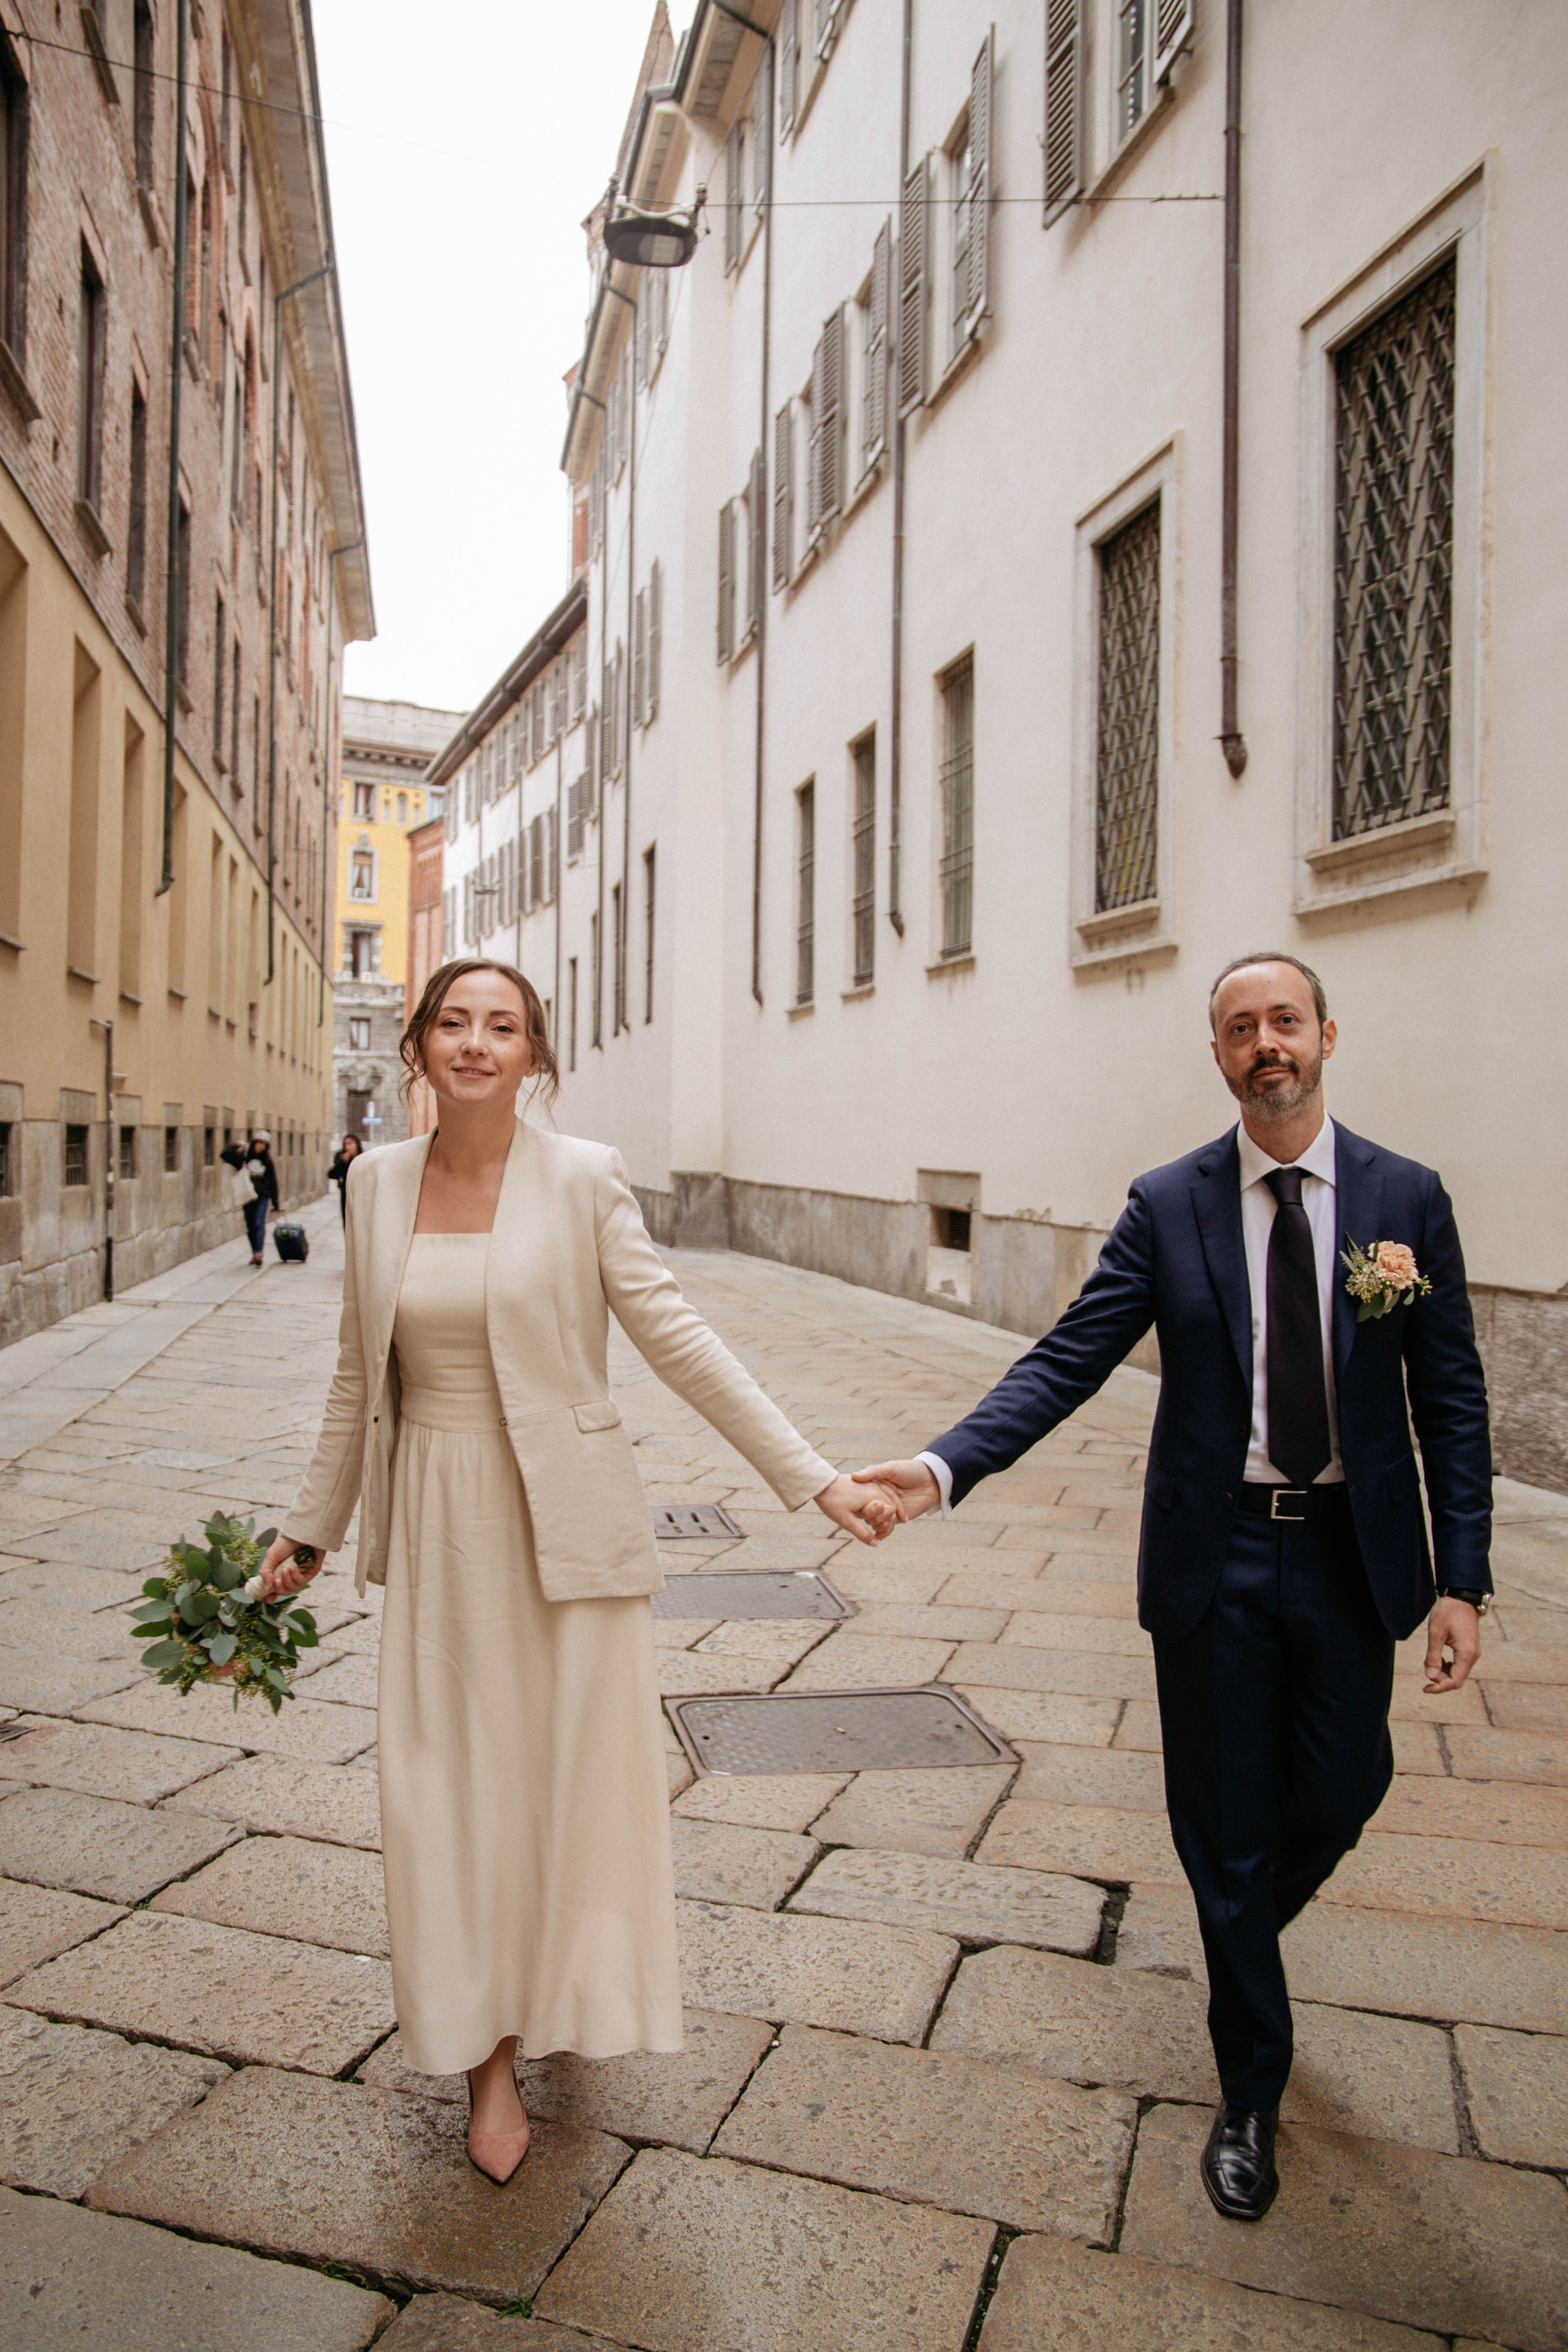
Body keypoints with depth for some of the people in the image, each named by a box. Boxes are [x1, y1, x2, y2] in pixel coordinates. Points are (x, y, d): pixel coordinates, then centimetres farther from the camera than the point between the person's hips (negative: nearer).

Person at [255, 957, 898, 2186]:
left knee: (574, 1762, 10)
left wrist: (816, 1479, -16)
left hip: (565, 1515, -3)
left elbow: (678, 1337, -10)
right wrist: (313, 1526, 15)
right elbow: (363, 1372, 10)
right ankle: (486, 2048, 29)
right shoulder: (381, 1181, 2)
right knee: (456, 1776, 10)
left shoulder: (582, 1178, -9)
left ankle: (567, 1987, 40)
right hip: (438, 1523, 3)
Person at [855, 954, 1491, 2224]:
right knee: (1227, 1823, 10)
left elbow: (1452, 1397, -1)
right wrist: (947, 1463, -25)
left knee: (1342, 1795, 15)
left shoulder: (1407, 1198, -3)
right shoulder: (1170, 1204, -6)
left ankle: (1248, 1923, 51)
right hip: (1217, 1554, -1)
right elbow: (1069, 1359, -10)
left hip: (1351, 1553, 2)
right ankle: (1253, 2092, 31)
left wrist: (1463, 1579, -6)